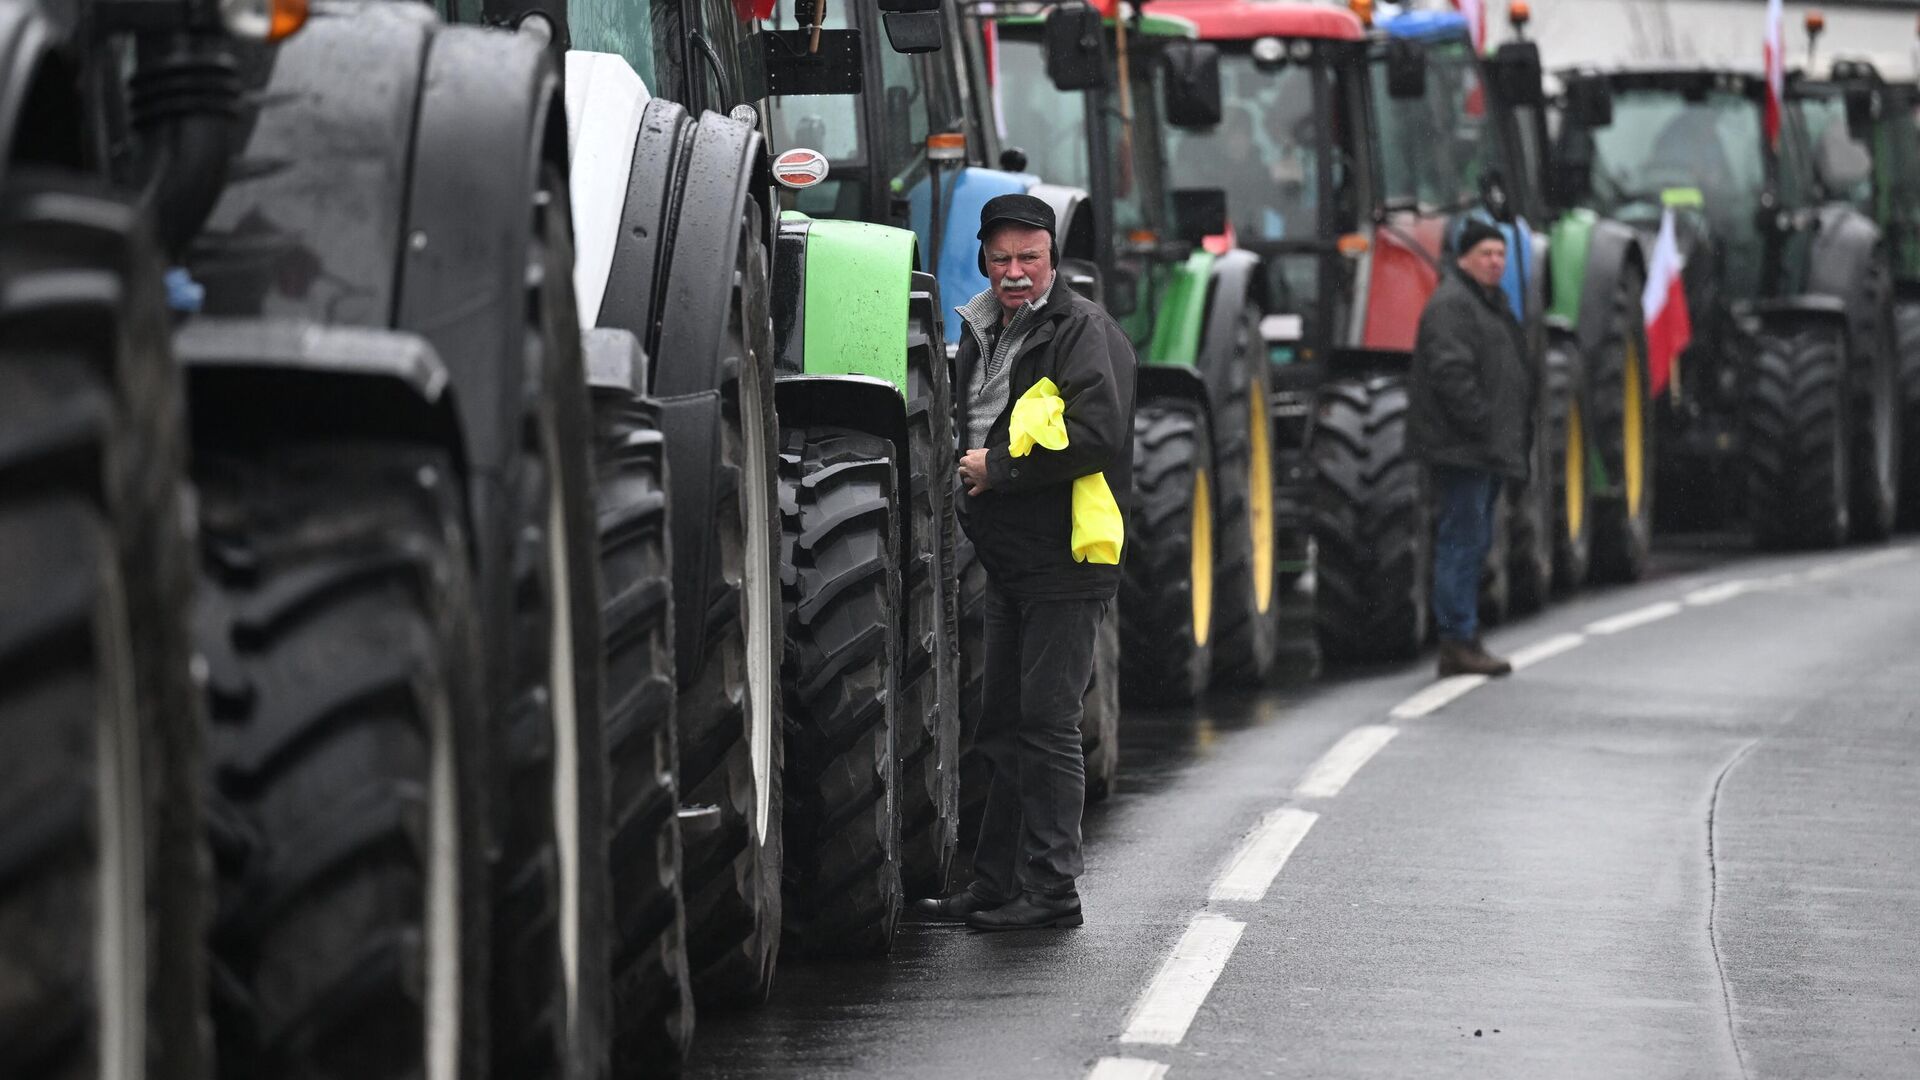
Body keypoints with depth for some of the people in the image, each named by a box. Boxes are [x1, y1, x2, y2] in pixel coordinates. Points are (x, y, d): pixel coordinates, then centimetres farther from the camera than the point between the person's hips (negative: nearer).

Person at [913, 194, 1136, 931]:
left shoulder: (1081, 330, -9)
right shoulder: (983, 333, 17)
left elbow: (1096, 435, -21)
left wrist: (999, 470, -15)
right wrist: (967, 469, 8)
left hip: (1064, 562, -9)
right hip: (1008, 559, 9)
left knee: (1047, 724, -8)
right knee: (1004, 727, 12)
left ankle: (1050, 889, -5)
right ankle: (996, 886, 18)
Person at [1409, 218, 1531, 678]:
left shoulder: (1491, 303, 20)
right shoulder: (1451, 305, -13)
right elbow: (1452, 373, -23)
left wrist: (1512, 440, 18)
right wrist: (1482, 428, -23)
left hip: (1486, 450, 11)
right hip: (1460, 448, -11)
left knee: (1474, 542, 13)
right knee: (1462, 541, -9)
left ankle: (1464, 641, 19)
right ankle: (1458, 644, -8)